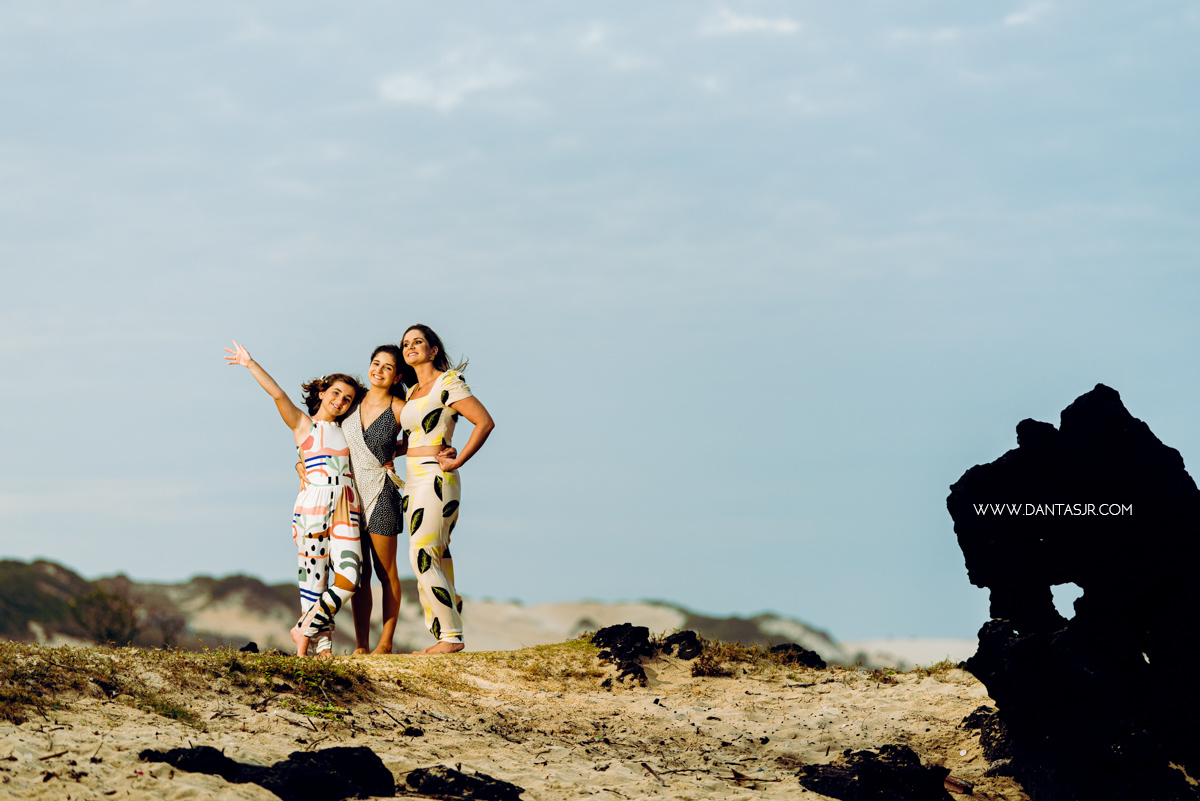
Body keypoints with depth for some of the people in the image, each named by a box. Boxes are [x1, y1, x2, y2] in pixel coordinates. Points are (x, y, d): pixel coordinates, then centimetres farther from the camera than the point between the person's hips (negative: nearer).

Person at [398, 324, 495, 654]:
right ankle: (447, 636, 4)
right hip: (413, 483, 8)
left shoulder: (447, 383, -7)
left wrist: (457, 461, -13)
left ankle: (451, 636, -13)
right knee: (434, 561, 4)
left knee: (422, 557, -15)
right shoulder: (412, 393, 18)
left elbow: (485, 422, -13)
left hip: (436, 479, -8)